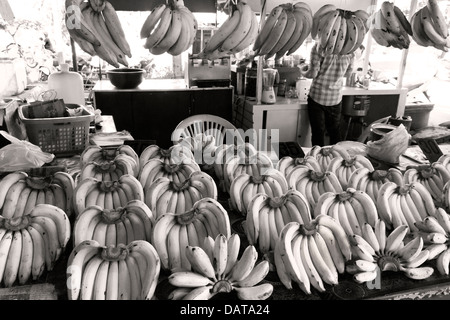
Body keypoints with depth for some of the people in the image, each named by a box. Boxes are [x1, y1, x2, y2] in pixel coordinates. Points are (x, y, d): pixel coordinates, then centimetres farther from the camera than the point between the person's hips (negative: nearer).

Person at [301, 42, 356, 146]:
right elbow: (348, 74, 8)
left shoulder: (319, 46, -14)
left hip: (317, 96, -3)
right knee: (335, 131, 18)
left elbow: (313, 74, -13)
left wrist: (302, 71, 7)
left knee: (318, 132, 7)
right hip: (336, 98, 3)